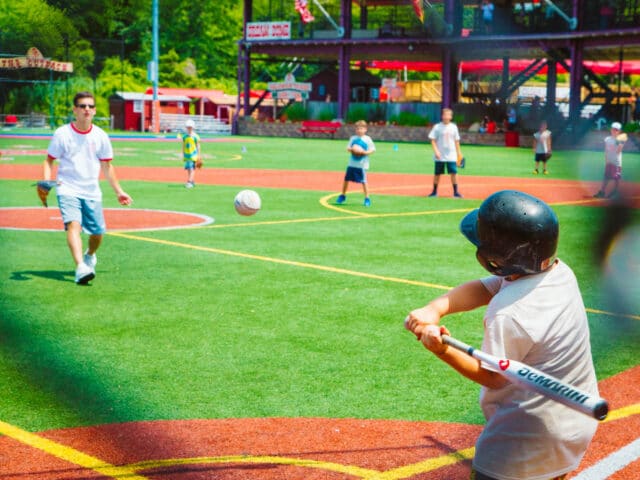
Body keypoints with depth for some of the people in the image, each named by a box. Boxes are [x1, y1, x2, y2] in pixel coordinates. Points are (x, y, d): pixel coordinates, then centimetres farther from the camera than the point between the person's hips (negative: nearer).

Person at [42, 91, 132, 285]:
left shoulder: (100, 136, 4)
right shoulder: (62, 134, -4)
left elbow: (106, 167, 14)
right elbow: (49, 160, 1)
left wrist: (118, 191, 16)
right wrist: (46, 181, -16)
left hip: (92, 192, 3)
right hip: (68, 189, -3)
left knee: (97, 232, 5)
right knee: (73, 225, -25)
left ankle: (89, 256, 39)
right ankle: (80, 267, -39)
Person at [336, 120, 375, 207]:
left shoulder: (367, 139, -4)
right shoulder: (353, 138, 6)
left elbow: (373, 149, -3)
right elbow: (348, 148, 7)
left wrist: (364, 152, -18)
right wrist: (352, 149, -14)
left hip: (362, 164, -4)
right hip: (352, 163, 4)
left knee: (363, 181, -6)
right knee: (346, 179, 8)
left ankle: (367, 198, 5)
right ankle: (343, 196, 25)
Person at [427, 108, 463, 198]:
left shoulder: (454, 127, 6)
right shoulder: (437, 127, -3)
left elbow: (456, 141, 12)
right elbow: (433, 140, -4)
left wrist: (458, 153, 11)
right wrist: (436, 151, -15)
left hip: (451, 156, 2)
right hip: (440, 156, -2)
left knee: (454, 173, -5)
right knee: (437, 173, 5)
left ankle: (456, 192, 1)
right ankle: (434, 191, 17)